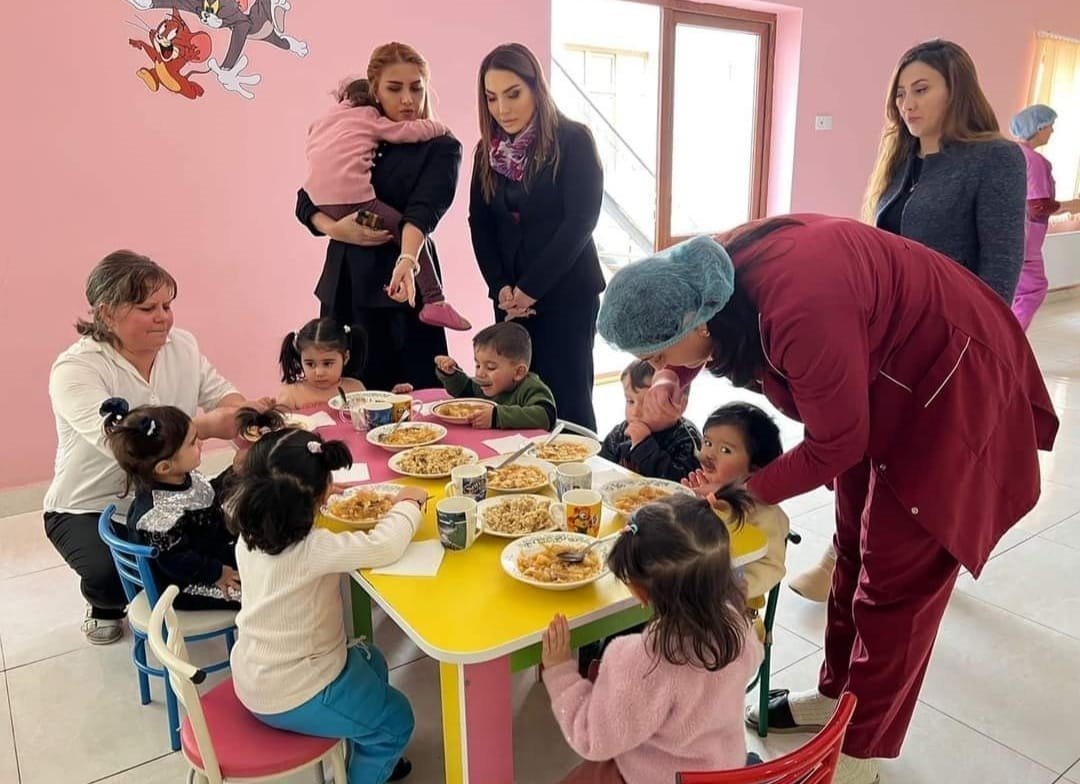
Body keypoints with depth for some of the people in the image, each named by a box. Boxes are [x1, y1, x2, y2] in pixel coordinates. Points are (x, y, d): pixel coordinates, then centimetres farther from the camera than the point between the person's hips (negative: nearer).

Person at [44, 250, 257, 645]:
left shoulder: (182, 345, -3)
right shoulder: (75, 369, -22)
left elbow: (220, 392, -7)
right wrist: (206, 426, -48)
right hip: (90, 510, -4)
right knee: (109, 574, -30)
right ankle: (104, 604, 11)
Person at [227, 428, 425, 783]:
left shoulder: (249, 534, -9)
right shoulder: (312, 549, -33)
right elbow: (385, 546, -35)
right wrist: (407, 504, -16)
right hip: (290, 697, -8)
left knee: (370, 661, 29)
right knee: (396, 720, 13)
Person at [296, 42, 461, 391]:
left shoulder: (441, 147, 0)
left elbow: (423, 210, -18)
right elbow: (306, 200, 12)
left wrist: (407, 260, -36)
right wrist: (334, 228, -9)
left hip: (396, 285, -4)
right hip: (344, 284, 4)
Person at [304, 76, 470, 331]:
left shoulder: (321, 122, 29)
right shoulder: (369, 117, 12)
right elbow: (410, 131, 6)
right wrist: (442, 127, 22)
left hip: (321, 202, 6)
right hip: (354, 200, -6)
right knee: (411, 233, 0)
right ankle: (435, 302, -9)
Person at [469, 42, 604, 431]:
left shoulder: (573, 141, -6)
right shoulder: (488, 149, 10)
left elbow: (580, 221, -12)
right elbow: (480, 224, 8)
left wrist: (530, 288, -13)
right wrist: (500, 287, -6)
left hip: (566, 294, -4)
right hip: (510, 298, 5)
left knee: (566, 398, -2)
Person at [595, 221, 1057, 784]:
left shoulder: (802, 314, -40)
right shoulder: (720, 267, -15)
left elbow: (835, 447, -25)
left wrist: (746, 491, -13)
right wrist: (672, 382, -11)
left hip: (951, 385, -8)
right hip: (878, 377, 9)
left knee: (897, 580, 0)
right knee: (855, 551, 18)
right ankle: (839, 695, 38)